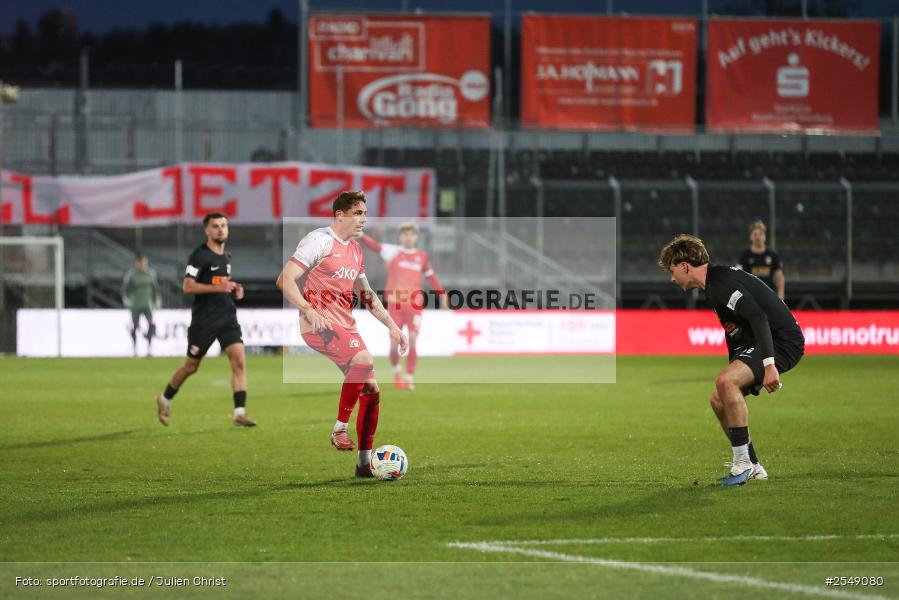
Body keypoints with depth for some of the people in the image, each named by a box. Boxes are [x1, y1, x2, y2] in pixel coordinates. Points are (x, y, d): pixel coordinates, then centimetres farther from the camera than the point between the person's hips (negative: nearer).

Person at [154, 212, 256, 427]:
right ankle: (165, 400, 31)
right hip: (204, 319, -6)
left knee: (239, 361, -12)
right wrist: (218, 287, -25)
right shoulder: (199, 255, -10)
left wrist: (235, 289, 9)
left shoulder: (226, 256, 14)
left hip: (228, 317, 6)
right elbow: (187, 286, -17)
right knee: (191, 366, 7)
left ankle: (240, 412, -15)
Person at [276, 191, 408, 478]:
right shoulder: (319, 241, -7)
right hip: (320, 323, -9)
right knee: (363, 359, -33)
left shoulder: (355, 249, 18)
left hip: (346, 325, 9)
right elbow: (286, 280, -13)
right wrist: (310, 312, -25)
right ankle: (340, 428, -21)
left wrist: (391, 325, 21)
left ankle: (365, 463, 11)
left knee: (371, 391, 3)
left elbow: (366, 294, 28)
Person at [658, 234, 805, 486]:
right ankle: (752, 468, 19)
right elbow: (734, 332, 26)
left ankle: (743, 463, -21)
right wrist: (733, 367, 32)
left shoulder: (722, 283, -18)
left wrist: (768, 364, -34)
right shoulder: (715, 283, 16)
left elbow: (758, 317, -28)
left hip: (782, 341, -11)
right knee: (719, 400, 11)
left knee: (725, 382, -29)